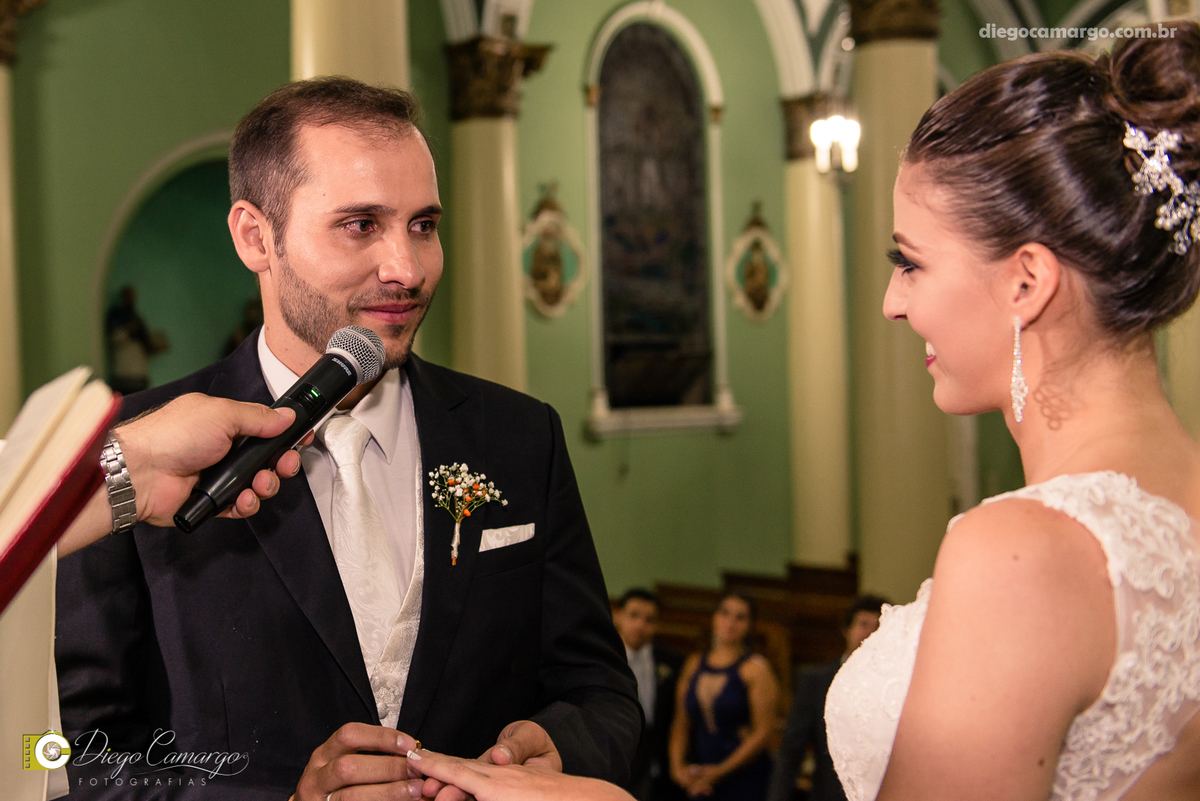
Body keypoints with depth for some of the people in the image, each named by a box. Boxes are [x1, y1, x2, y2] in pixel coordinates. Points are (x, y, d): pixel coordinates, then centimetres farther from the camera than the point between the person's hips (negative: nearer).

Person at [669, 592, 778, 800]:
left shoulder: (755, 668, -3)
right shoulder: (693, 664, 11)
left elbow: (762, 732, -7)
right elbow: (681, 725, 11)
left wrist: (721, 771, -9)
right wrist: (678, 766, -3)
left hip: (744, 777, -4)